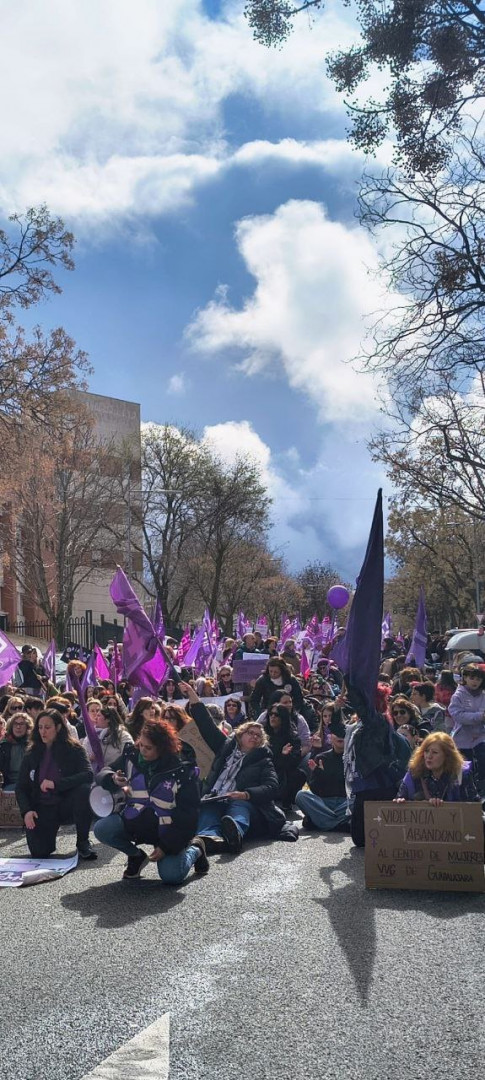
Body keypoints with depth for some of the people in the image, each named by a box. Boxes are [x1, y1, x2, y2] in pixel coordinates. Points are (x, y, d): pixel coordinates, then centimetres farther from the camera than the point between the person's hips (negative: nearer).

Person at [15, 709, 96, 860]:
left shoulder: (73, 749, -6)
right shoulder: (32, 754, 3)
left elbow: (88, 775, -21)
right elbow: (20, 787, 4)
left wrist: (56, 784, -30)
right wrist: (26, 811, -14)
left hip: (67, 805, -2)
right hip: (42, 808, 2)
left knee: (84, 789, -33)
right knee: (39, 852, -20)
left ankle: (83, 842, -13)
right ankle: (50, 830, 18)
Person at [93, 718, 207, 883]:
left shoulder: (183, 771, -16)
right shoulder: (131, 756, -6)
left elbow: (188, 814, -12)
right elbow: (102, 775, 0)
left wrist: (167, 846, -15)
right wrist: (113, 779, -25)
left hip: (166, 831, -3)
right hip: (133, 823, 4)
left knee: (171, 876, -22)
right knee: (102, 829, -22)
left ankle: (194, 849, 13)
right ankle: (137, 856, 7)